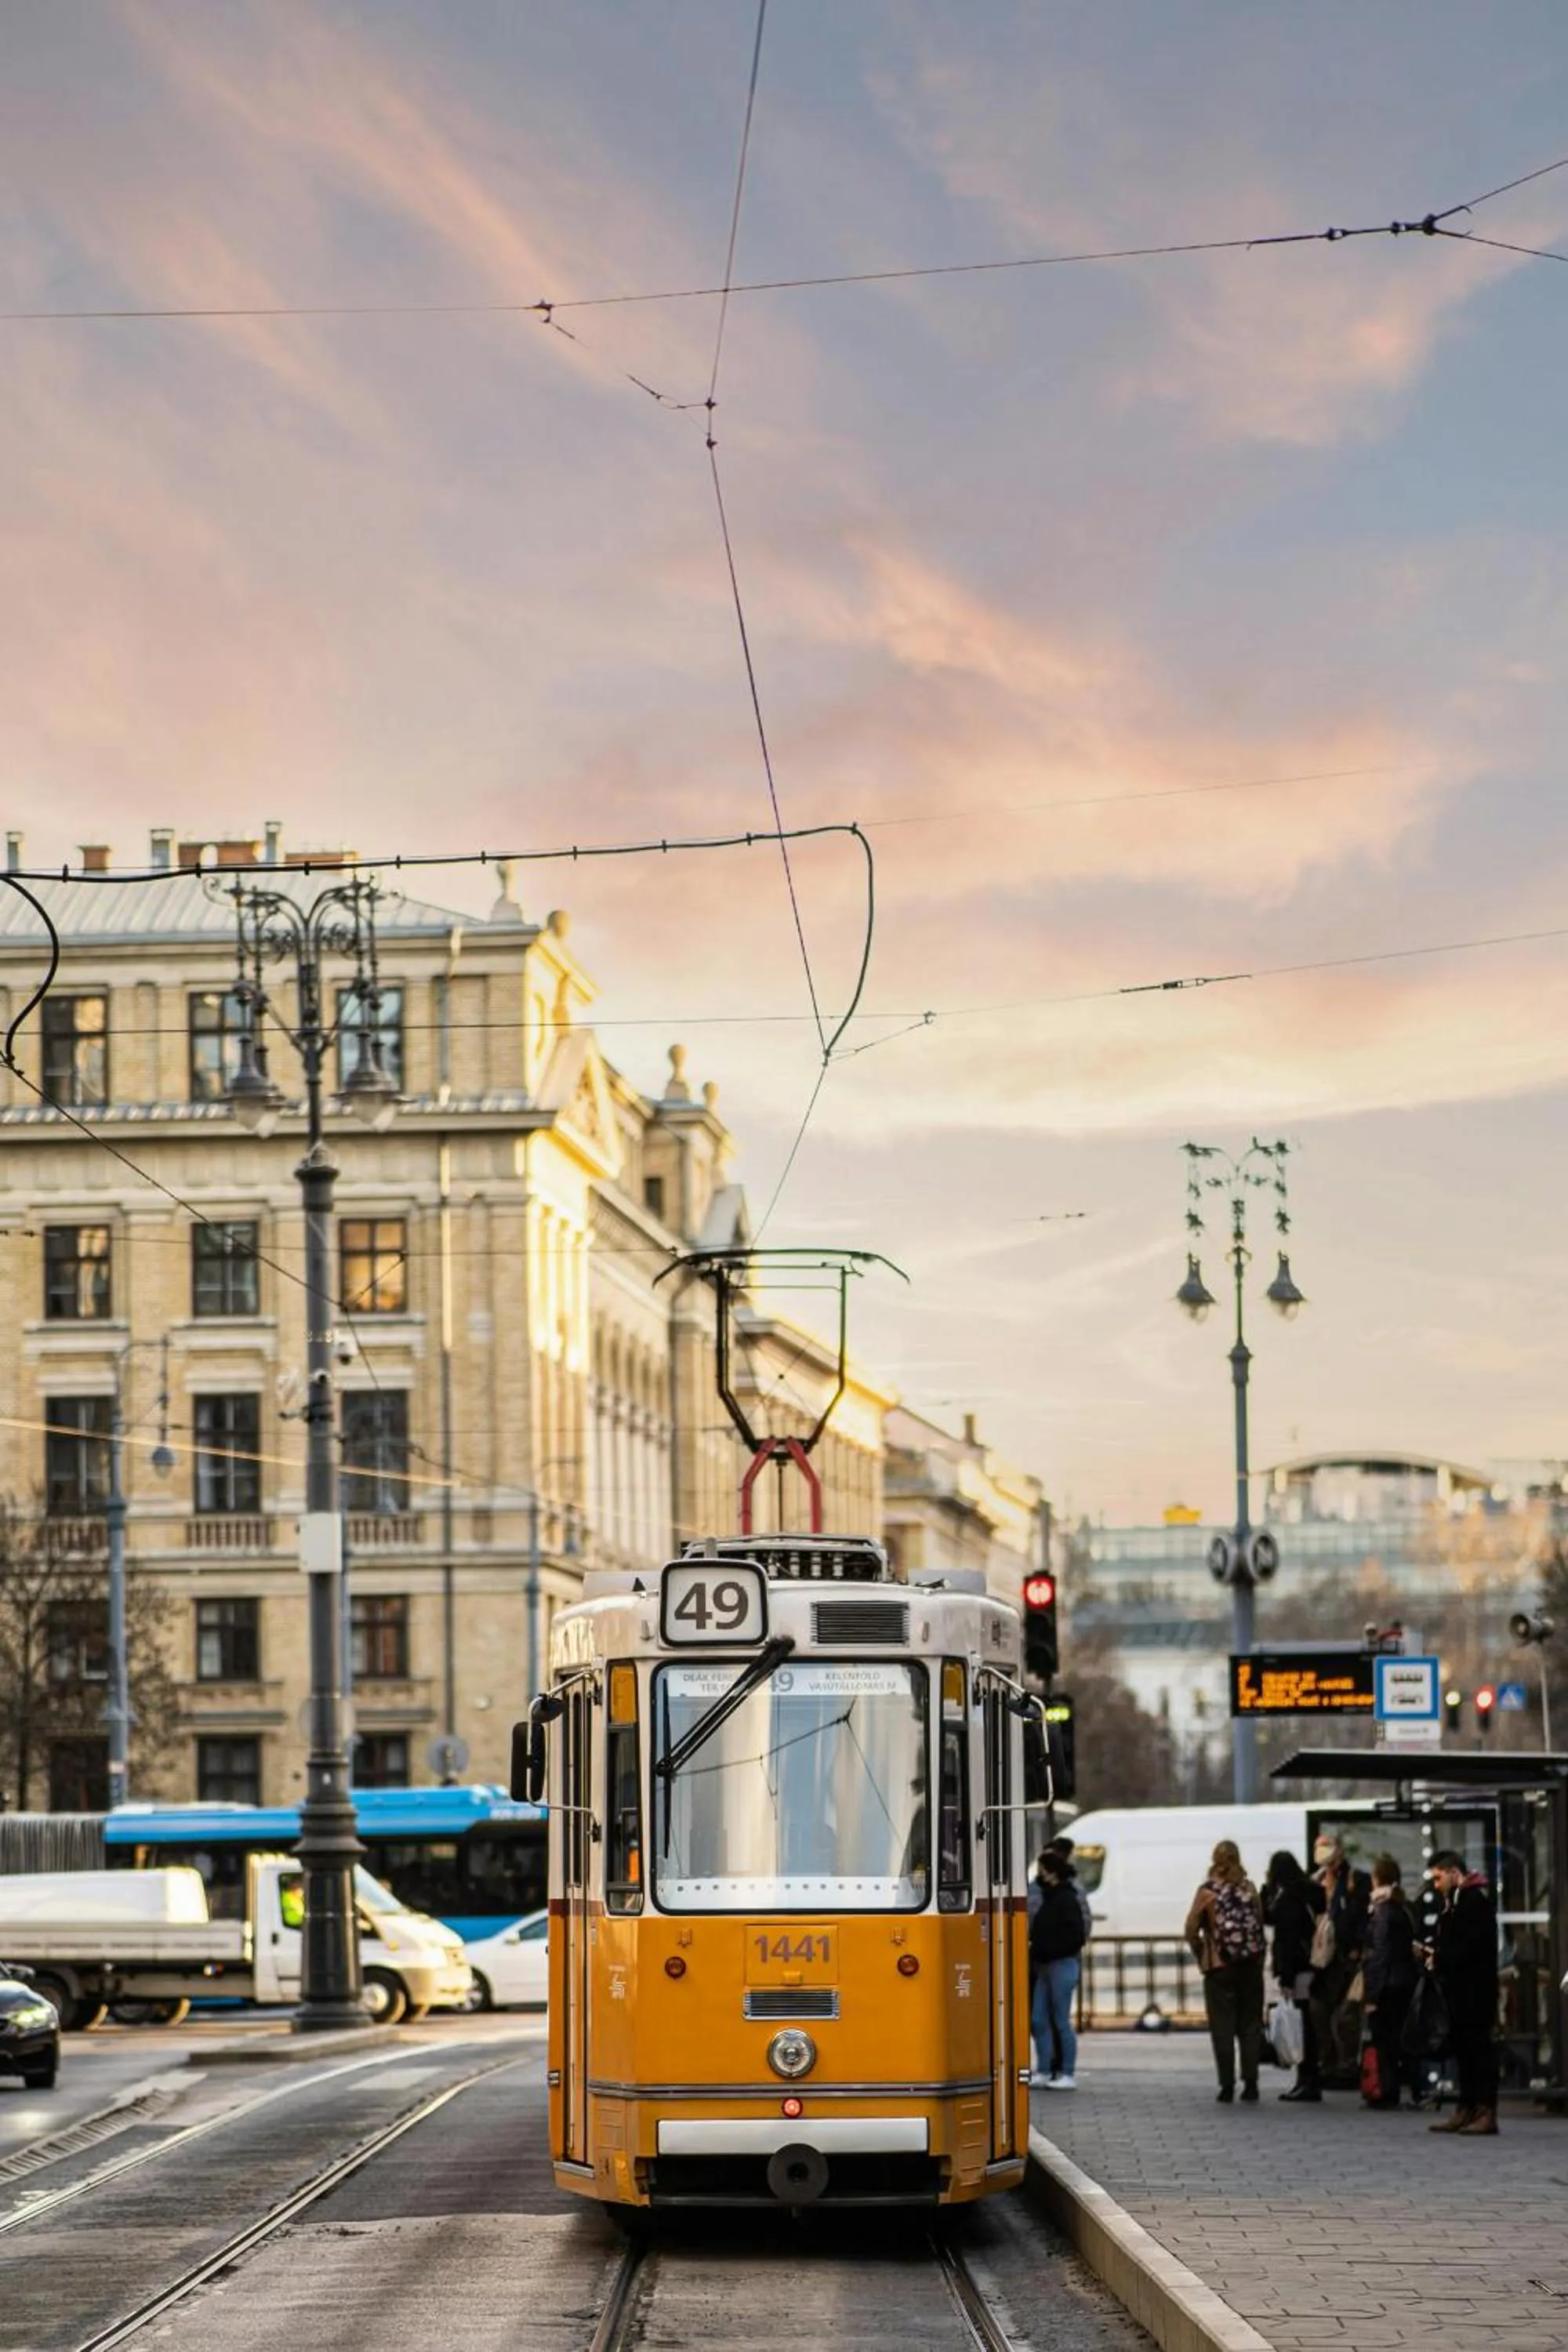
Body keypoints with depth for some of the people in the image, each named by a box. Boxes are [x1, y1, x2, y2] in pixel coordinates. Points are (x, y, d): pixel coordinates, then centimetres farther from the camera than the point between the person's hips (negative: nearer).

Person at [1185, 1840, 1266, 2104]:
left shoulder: (1208, 1891, -6)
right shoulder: (1249, 1889, 2)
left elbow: (1192, 1929, -8)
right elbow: (1261, 1922, 1)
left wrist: (1202, 1954, 8)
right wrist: (1258, 1954, 10)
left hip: (1220, 1967, -3)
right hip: (1251, 1965, 3)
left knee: (1223, 2027, 2)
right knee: (1250, 2024, 9)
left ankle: (1227, 2086, 0)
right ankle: (1250, 2083, 6)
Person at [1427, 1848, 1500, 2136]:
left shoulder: (1475, 1901, -13)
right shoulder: (1454, 1902, 19)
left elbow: (1469, 1948, -20)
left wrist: (1440, 1959, -11)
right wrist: (1434, 1954, 2)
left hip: (1475, 1990, -10)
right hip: (1460, 1991, 10)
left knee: (1478, 2047, -9)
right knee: (1462, 2048, 11)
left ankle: (1486, 2113, -9)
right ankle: (1467, 2110, 15)